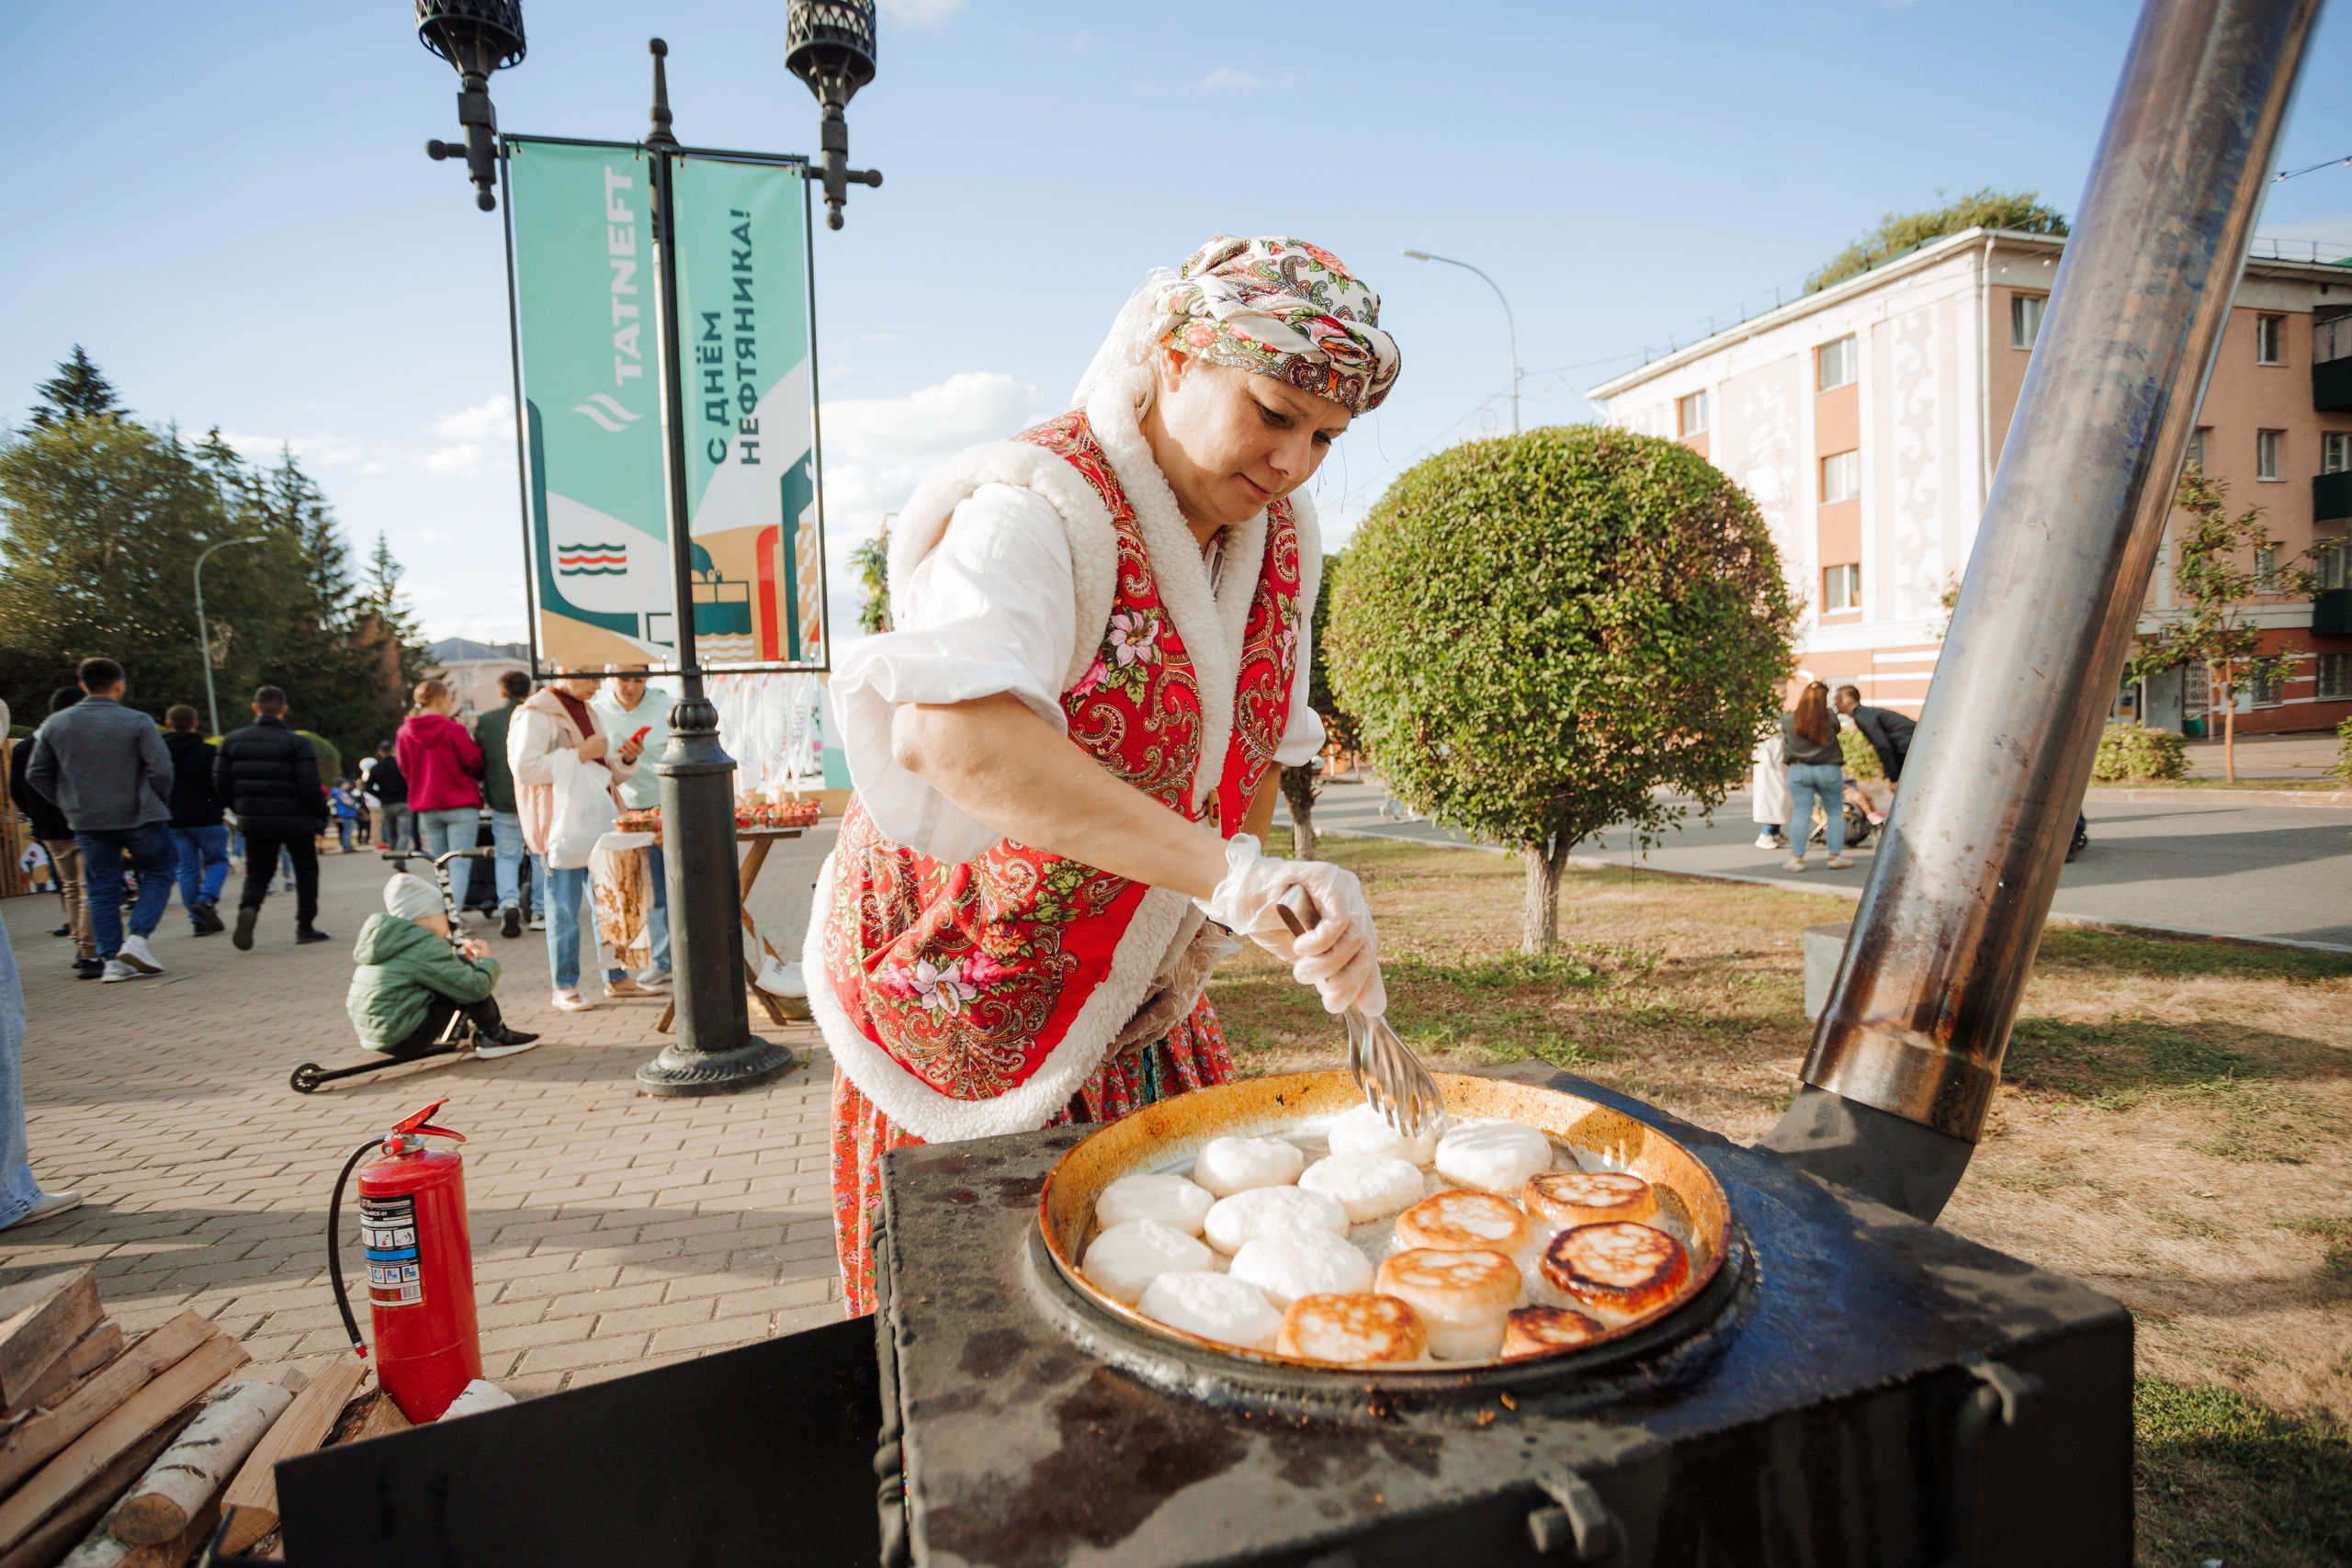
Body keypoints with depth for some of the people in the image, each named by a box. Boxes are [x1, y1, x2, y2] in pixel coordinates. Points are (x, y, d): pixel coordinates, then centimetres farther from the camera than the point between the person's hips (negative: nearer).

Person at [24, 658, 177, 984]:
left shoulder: (55, 724, 3)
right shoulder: (137, 722, -10)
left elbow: (36, 774, 8)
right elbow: (161, 769, -14)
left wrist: (69, 804, 17)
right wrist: (156, 802, 3)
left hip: (86, 821, 4)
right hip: (137, 816, -4)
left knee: (101, 889, 10)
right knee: (158, 872, 12)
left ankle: (111, 960, 8)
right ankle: (137, 938, -5)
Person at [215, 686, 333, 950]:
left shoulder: (233, 740, 4)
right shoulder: (297, 742, -10)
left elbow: (221, 782, 5)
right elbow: (310, 786, -15)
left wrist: (241, 809, 18)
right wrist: (321, 818, -3)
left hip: (254, 821, 3)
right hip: (296, 820, -3)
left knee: (257, 872, 13)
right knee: (306, 870, 11)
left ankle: (248, 907, -18)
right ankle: (305, 926, 12)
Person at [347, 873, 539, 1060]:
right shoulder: (425, 947, -16)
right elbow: (474, 988, -17)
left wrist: (458, 950, 18)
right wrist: (487, 961, 2)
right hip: (405, 1041, -10)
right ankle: (495, 1038, -1)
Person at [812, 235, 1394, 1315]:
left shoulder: (1282, 536, 0)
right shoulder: (1039, 509, -26)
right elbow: (944, 731, -46)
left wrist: (1217, 921, 0)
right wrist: (1223, 871, -53)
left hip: (1139, 1004, 7)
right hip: (971, 992, -6)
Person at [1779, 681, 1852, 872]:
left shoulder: (1790, 720, -7)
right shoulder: (1830, 720, -9)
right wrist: (1824, 689, 22)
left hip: (1799, 771, 1)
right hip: (1829, 771, -1)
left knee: (1800, 815, 3)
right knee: (1835, 813, 13)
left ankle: (1797, 858, 2)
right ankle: (1835, 856, 15)